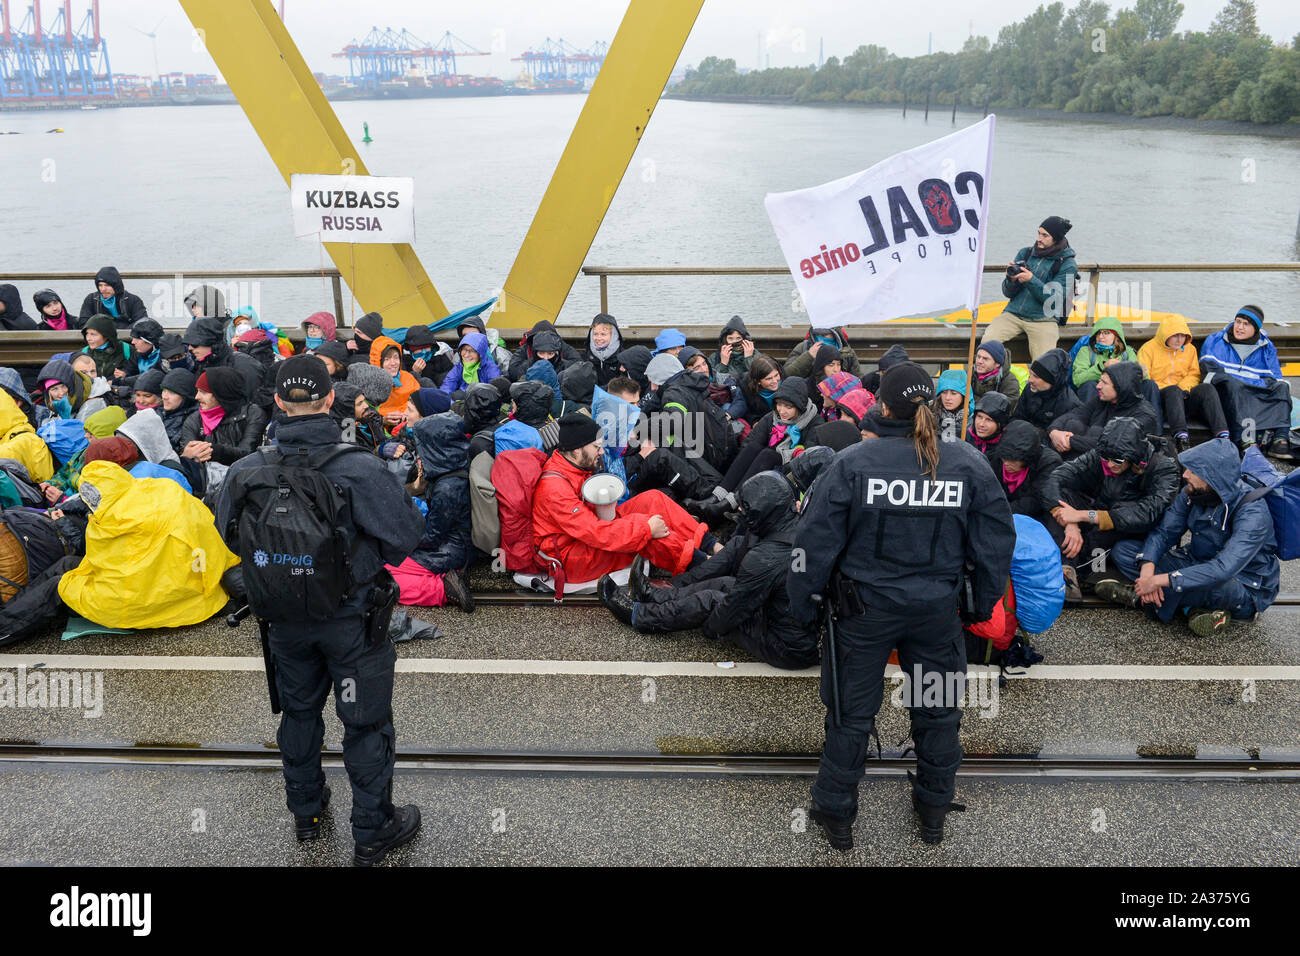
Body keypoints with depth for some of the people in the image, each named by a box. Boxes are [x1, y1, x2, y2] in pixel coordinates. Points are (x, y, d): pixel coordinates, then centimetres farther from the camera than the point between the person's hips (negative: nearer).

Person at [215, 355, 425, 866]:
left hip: (286, 617, 4)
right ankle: (373, 833, 24)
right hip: (352, 617, -4)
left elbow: (228, 534, 4)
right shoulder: (359, 470, -26)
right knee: (366, 722, 11)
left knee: (298, 709, 25)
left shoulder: (245, 472, -12)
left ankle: (306, 810, 44)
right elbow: (406, 534, -20)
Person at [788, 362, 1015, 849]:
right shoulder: (969, 463, -5)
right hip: (938, 608, 3)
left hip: (865, 607, -2)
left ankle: (836, 813, 27)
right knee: (937, 709, 20)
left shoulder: (851, 463, -15)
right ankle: (933, 809, 37)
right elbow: (996, 541, 3)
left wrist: (801, 603, 2)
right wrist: (983, 603, 16)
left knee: (851, 712, 13)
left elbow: (817, 542, -11)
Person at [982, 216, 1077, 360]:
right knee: (987, 340, -23)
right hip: (1013, 314, 3)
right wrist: (1011, 279, -12)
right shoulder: (1025, 253, 11)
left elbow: (1055, 299, -11)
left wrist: (1031, 280, -22)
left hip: (1043, 319, -3)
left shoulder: (1067, 265, 0)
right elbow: (1007, 293, 11)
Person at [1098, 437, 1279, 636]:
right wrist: (1147, 569, -25)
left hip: (1245, 589, -7)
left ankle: (1140, 597, -15)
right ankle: (1193, 609, -18)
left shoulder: (1252, 512, -29)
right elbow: (1164, 531, -3)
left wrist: (1159, 580, -39)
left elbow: (1224, 569, -39)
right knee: (1121, 550, -7)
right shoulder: (1193, 493, -8)